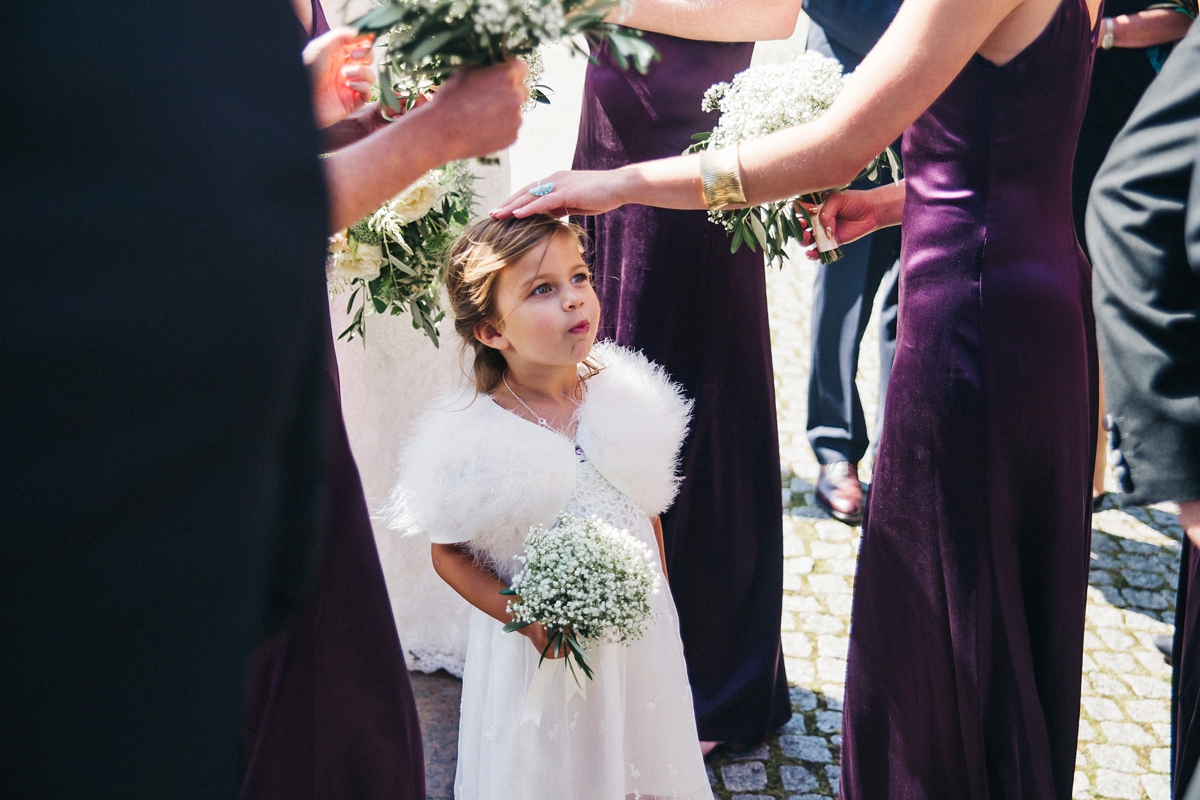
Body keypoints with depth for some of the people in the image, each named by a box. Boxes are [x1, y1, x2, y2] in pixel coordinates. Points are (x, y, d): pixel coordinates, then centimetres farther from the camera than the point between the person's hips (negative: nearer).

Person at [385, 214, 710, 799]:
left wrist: (659, 602, 11)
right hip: (543, 650, -3)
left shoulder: (624, 396, -7)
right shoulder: (473, 439, -19)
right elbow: (448, 554, -9)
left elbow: (647, 509, 5)